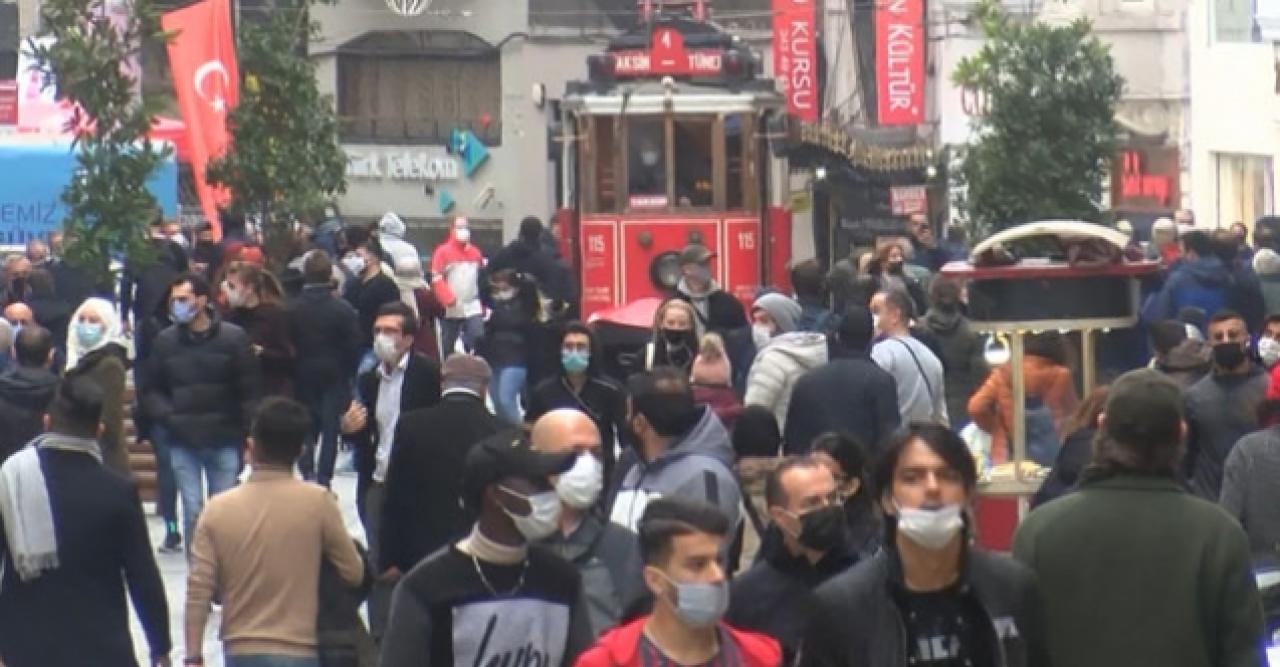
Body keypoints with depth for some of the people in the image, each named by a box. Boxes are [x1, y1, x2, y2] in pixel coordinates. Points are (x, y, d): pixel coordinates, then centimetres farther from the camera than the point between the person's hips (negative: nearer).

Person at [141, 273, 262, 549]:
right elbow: (152, 389, 11)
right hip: (182, 442, 1)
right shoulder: (165, 341, 3)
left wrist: (250, 431, -9)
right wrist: (166, 416, -6)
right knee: (192, 510, 0)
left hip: (224, 440, -1)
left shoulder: (234, 338, -3)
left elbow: (250, 390, -3)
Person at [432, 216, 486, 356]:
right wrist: (448, 298, -24)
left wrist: (485, 305, 16)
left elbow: (482, 280, 19)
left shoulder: (475, 253, 11)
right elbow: (437, 278, -11)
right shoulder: (443, 252, -4)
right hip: (451, 310, -3)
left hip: (473, 308, 3)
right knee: (448, 347, 7)